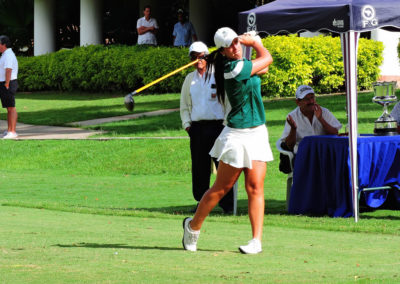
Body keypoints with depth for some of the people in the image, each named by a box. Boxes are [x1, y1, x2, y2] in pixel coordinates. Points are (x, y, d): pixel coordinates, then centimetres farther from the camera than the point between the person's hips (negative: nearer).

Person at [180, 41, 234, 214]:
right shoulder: (190, 79, 15)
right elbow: (184, 106, 21)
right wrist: (187, 125, 7)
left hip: (217, 126, -4)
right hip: (197, 127, 4)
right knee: (199, 167, 4)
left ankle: (227, 204, -6)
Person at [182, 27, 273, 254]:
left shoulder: (238, 65, 7)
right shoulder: (234, 69, -20)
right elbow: (267, 58, -7)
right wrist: (254, 42, 10)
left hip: (257, 134, 7)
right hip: (237, 136, -7)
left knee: (255, 187, -2)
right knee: (222, 188, 2)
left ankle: (257, 240, -3)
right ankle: (193, 225, 22)